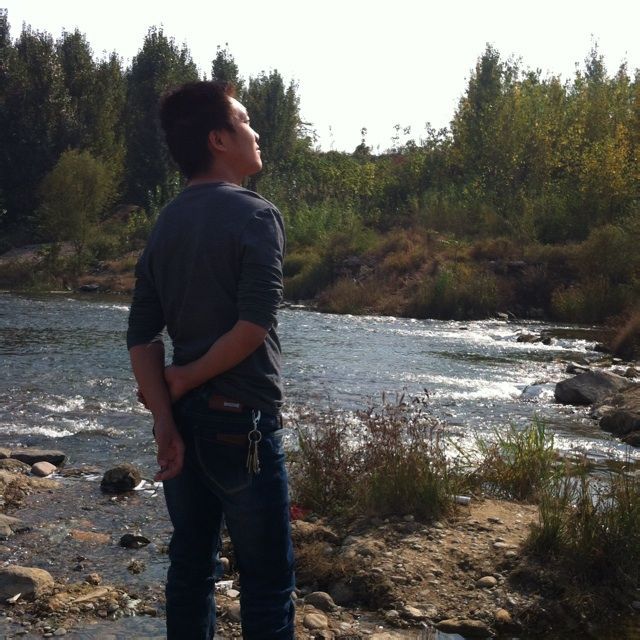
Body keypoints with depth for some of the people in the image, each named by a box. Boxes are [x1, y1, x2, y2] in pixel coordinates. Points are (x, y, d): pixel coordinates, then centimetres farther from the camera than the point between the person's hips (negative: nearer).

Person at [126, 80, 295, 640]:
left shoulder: (166, 224, 8)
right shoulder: (255, 215, -11)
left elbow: (142, 334, 2)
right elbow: (254, 325, -22)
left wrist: (166, 421, -3)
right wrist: (183, 380, -9)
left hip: (187, 415, 7)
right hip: (242, 420, -7)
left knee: (190, 563, 16)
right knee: (267, 578, 4)